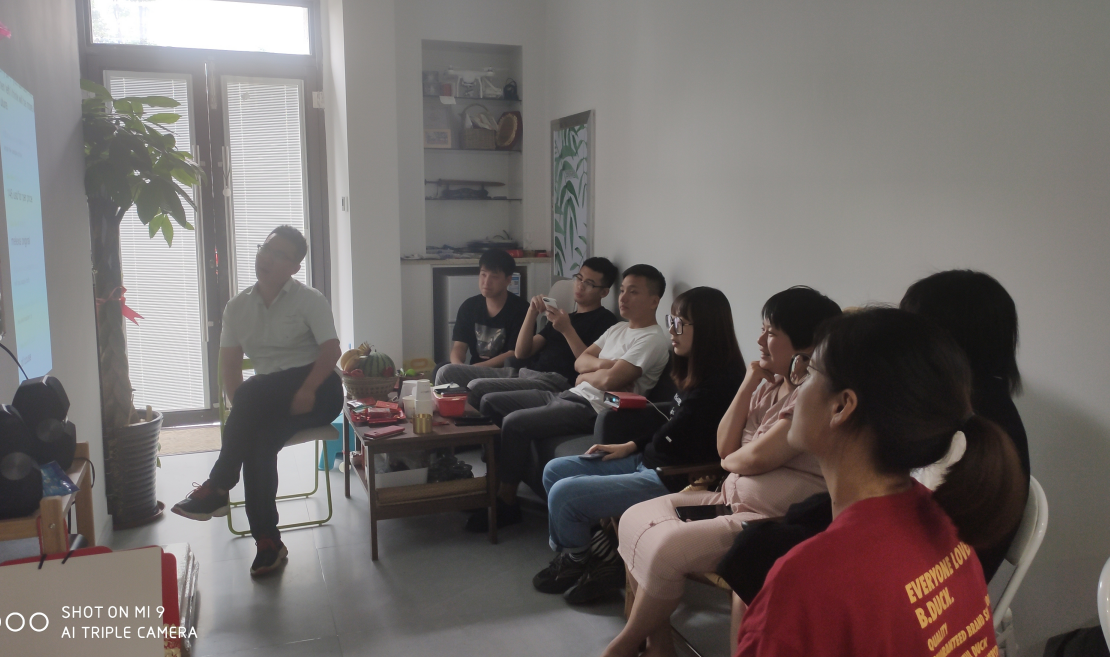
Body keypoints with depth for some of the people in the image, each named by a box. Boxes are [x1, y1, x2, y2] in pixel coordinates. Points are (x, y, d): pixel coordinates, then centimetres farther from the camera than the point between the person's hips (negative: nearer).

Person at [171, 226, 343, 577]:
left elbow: (331, 350, -13)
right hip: (267, 404, 4)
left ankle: (217, 488, -21)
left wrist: (307, 391, -28)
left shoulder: (309, 299, -3)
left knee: (253, 391, -32)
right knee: (256, 440, -28)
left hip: (317, 390, -4)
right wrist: (242, 410, -9)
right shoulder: (237, 306, 10)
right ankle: (267, 540, -21)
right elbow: (229, 364, 7)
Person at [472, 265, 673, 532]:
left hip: (592, 409, -10)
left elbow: (609, 380, -21)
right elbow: (580, 361, 12)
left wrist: (584, 377, -1)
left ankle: (506, 502, -9)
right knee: (491, 402, 6)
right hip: (568, 395, 10)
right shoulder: (618, 329, 20)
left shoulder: (652, 340, -10)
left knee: (515, 422, -26)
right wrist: (602, 364, -8)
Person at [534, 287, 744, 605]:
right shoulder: (695, 374, 7)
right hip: (648, 462, 10)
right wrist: (630, 446, 11)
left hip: (671, 481, -10)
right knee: (554, 471, 11)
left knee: (563, 495, -15)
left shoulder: (719, 385, -22)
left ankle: (577, 562, 13)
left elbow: (666, 442, -21)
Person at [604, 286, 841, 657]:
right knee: (636, 517, -2)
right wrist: (749, 381, 0)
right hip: (731, 497, 10)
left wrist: (731, 460, 1)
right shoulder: (769, 386, 11)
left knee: (667, 548, -24)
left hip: (773, 519, -9)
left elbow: (757, 457, -23)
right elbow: (724, 447, 4)